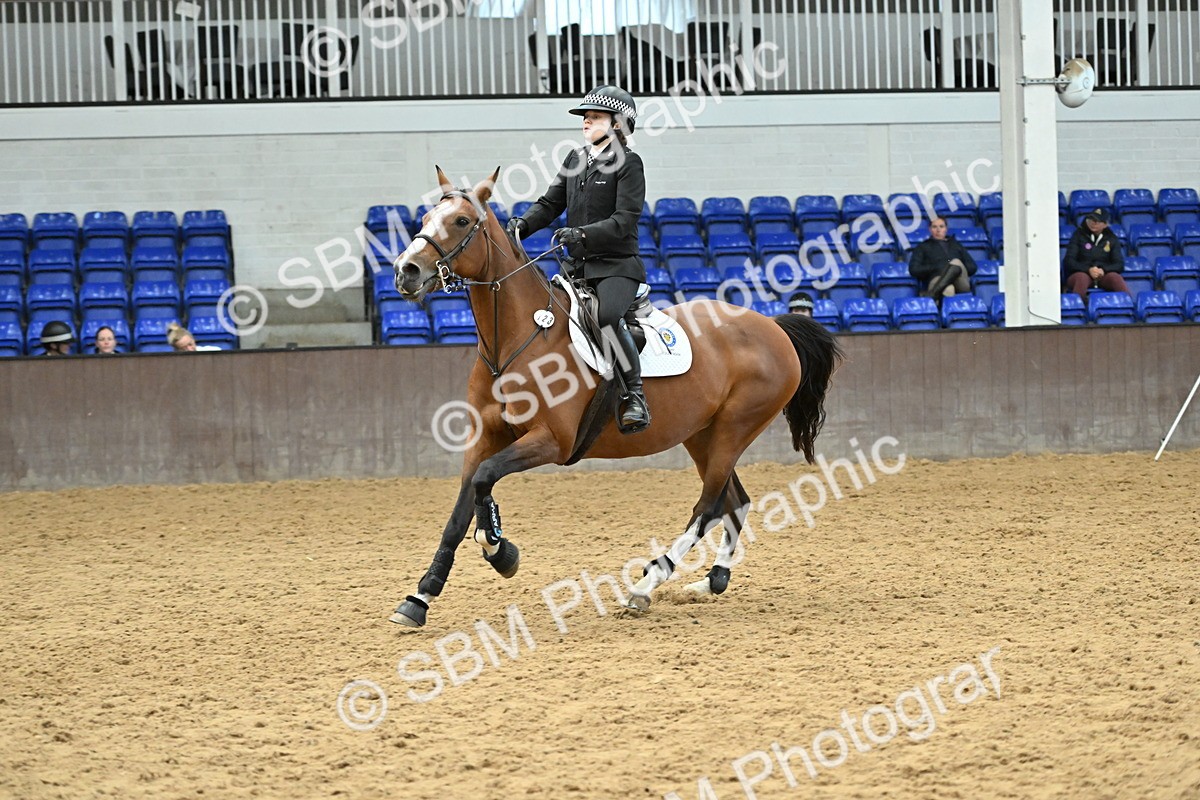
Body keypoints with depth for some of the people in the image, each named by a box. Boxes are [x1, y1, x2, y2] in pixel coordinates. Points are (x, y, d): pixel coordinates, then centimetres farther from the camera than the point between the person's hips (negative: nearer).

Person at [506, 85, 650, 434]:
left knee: (607, 316, -34)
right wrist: (523, 225, -9)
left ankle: (635, 395, -24)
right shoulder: (575, 159, 15)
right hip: (578, 266, 8)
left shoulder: (628, 163, -6)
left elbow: (624, 221, -15)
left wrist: (582, 234, -28)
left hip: (616, 265, -8)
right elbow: (551, 203, 11)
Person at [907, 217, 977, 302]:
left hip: (960, 284, 2)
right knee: (948, 291, -42)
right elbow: (914, 270, 10)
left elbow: (972, 267, 23)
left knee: (956, 263, -37)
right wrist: (937, 268, -1)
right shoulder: (923, 247, 26)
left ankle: (933, 295, -54)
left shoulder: (956, 245, 33)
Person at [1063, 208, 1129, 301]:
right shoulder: (1079, 235, 8)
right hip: (1082, 273, -1)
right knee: (1082, 278, -38)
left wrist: (1103, 270, -16)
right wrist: (1088, 270, -17)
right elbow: (1068, 262, 1)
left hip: (1103, 275, 1)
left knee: (1115, 277, -33)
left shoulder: (1112, 239, 12)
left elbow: (1119, 265, 6)